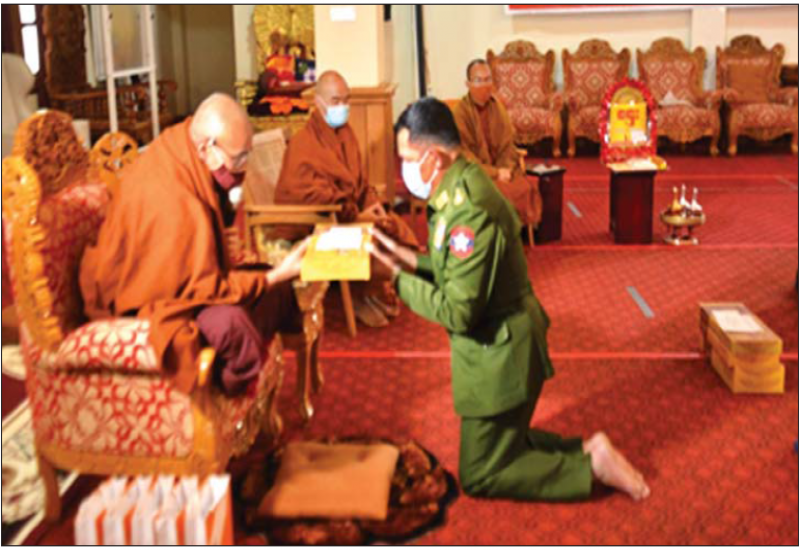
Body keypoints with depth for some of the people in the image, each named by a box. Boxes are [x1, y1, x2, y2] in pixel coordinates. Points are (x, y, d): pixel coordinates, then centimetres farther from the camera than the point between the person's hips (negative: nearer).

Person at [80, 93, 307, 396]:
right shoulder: (171, 199, -33)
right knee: (229, 322, -35)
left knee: (278, 289, 5)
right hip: (139, 308, -10)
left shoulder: (175, 160, -6)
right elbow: (198, 287, -27)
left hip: (170, 279, 10)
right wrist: (272, 277, -26)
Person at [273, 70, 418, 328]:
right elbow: (310, 196, -21)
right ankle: (365, 297, -4)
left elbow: (360, 181, 14)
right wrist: (356, 215, -19)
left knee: (393, 225, -6)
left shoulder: (345, 133, 7)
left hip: (351, 213, 8)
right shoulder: (303, 143, -19)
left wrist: (373, 206, -6)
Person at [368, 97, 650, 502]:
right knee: (505, 440, 26)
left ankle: (590, 466, 8)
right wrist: (408, 259, -1)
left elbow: (457, 311, -28)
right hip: (503, 346, 10)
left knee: (480, 477, 6)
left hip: (499, 358, -10)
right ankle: (588, 452, 21)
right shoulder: (465, 186, 3)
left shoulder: (468, 211, -29)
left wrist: (400, 279, -18)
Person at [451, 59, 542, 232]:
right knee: (503, 192, -30)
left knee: (527, 187, -21)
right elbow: (464, 153, -13)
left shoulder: (498, 106, 7)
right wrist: (494, 173, -18)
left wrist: (506, 169, -12)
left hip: (501, 167, 5)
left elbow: (508, 143, 7)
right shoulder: (460, 111, -9)